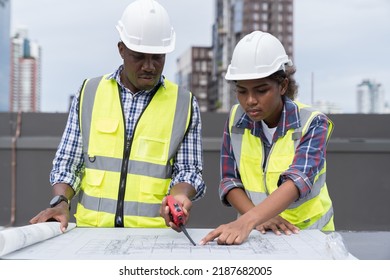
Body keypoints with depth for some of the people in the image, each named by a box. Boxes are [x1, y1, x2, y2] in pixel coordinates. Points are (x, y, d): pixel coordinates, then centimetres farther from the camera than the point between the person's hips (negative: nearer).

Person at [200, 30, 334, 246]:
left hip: (307, 233, -2)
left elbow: (298, 180, -24)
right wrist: (259, 217, -17)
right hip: (256, 234, 2)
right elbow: (229, 180, 1)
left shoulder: (312, 124, -10)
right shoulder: (236, 118, 0)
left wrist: (246, 221, -38)